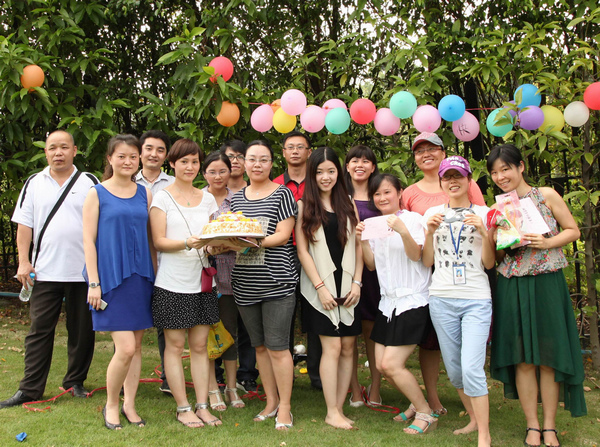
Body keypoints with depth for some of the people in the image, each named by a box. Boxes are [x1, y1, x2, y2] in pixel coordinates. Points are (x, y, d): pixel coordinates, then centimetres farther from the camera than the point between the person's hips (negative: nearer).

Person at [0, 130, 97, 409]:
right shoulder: (34, 184, 8)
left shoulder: (90, 183, 3)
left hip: (83, 271, -1)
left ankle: (75, 382, 22)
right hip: (44, 271, 1)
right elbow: (24, 226, 7)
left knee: (82, 331, 8)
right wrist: (23, 262, -3)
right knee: (39, 331, 3)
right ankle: (29, 389, 9)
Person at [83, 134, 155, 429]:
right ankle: (111, 404, 12)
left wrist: (155, 275, 10)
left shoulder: (144, 194, 10)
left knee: (136, 346, 8)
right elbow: (88, 241, -4)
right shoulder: (97, 194, -1)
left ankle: (129, 405, 22)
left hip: (140, 277, 4)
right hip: (111, 277, -4)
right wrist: (94, 283, -9)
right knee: (125, 348, -10)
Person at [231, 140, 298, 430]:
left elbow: (283, 235, -9)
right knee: (260, 346, 13)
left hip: (276, 281, -5)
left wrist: (257, 241, -24)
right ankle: (271, 401, 25)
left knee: (277, 347, -4)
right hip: (245, 284, 5)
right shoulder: (237, 198, 14)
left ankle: (285, 407, 9)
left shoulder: (281, 193, -1)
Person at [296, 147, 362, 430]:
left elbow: (357, 245, 10)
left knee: (348, 348, 3)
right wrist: (320, 286, -9)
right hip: (320, 286, -4)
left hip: (348, 286, 4)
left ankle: (339, 408, 13)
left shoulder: (347, 204, 11)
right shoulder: (304, 205, 1)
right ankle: (332, 413, 3)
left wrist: (357, 282, -1)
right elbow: (302, 250, -3)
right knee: (332, 347, -7)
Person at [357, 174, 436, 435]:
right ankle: (417, 403, 27)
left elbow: (416, 255, -18)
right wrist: (363, 239, -6)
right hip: (388, 301, 7)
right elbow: (371, 264, 9)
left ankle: (426, 413, 7)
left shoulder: (412, 219, -7)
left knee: (391, 365, -12)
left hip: (413, 301, -7)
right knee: (381, 365, 5)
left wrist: (403, 231, -33)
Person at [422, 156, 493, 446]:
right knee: (454, 370, 7)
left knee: (472, 369, -14)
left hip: (477, 299, -2)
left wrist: (484, 232, -11)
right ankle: (474, 419, 29)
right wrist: (430, 232, -6)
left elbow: (489, 263, 3)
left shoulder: (483, 213, 6)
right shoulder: (433, 214, 10)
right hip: (442, 299, 3)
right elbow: (427, 262, 7)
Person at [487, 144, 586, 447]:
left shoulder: (547, 196, 0)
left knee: (548, 355, 1)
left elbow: (573, 230, 3)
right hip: (512, 287, 2)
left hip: (547, 284, -2)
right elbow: (496, 257, 11)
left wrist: (546, 243, -13)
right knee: (523, 357, 4)